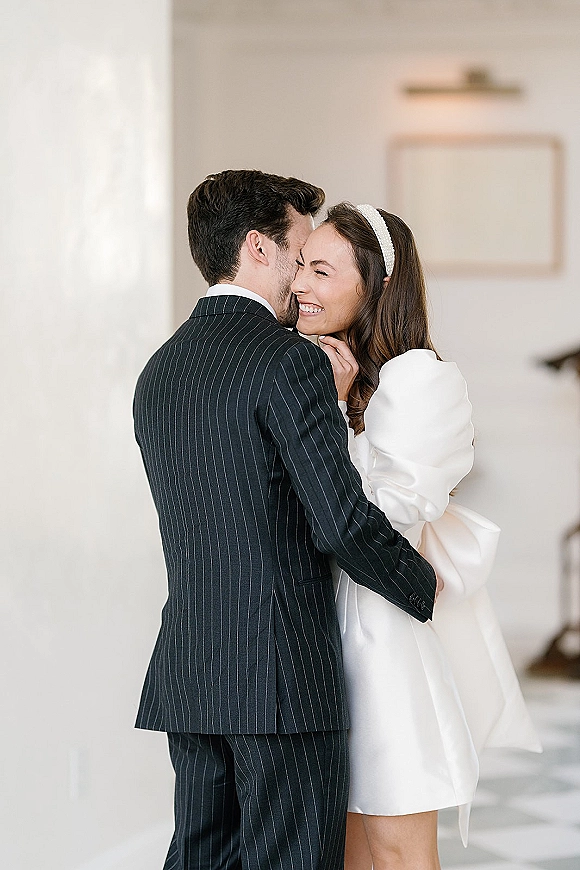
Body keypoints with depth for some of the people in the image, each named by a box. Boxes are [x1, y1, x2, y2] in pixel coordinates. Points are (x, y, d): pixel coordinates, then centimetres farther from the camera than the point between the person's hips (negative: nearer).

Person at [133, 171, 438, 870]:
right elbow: (342, 519, -17)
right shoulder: (291, 363, -12)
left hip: (186, 675, 8)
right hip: (283, 679, -8)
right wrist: (424, 585, -1)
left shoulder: (159, 371, 14)